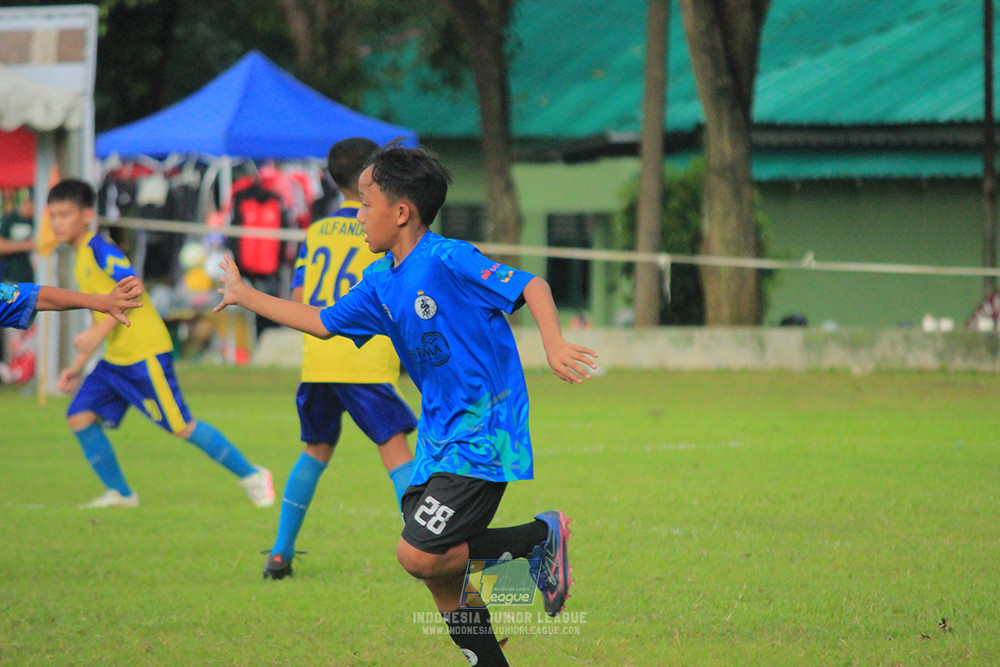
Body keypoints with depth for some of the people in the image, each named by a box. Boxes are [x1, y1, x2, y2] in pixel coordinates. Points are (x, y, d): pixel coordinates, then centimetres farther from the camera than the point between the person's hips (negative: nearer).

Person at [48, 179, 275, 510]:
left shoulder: (100, 249, -12)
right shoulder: (82, 259, 17)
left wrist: (97, 333, -30)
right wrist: (78, 366, 23)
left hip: (145, 353, -9)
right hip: (115, 358, 9)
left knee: (182, 427, -5)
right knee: (80, 416, -2)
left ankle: (251, 475, 7)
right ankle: (119, 493, 9)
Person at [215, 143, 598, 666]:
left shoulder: (448, 261, -15)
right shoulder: (380, 282, 10)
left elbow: (530, 286, -18)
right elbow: (323, 323, 23)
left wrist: (554, 345, -33)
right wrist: (245, 296, 27)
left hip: (482, 436, -8)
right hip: (438, 439, 9)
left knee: (420, 555, -17)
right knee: (438, 574, 5)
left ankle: (541, 536, -2)